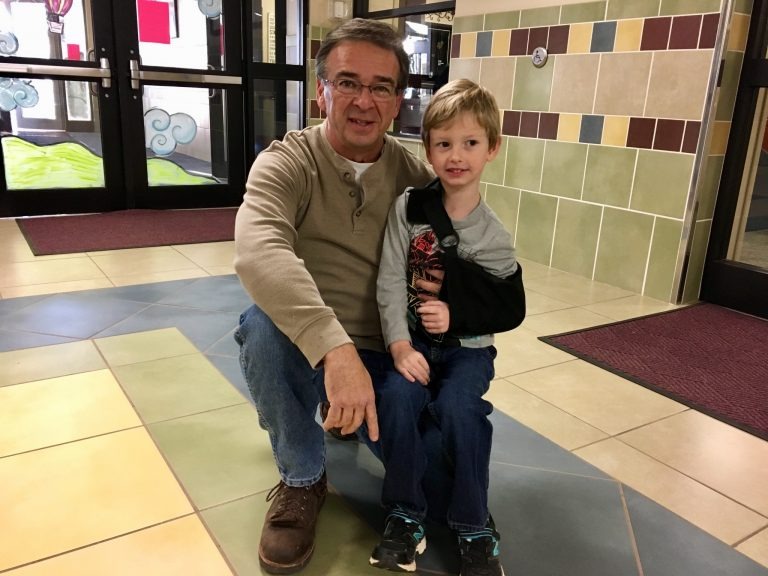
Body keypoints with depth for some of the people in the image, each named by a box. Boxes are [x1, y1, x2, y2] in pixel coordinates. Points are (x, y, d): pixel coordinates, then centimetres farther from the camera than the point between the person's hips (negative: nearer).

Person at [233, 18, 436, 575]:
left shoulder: (415, 174, -1)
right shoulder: (286, 163, -12)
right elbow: (259, 251, -33)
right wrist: (335, 347, -45)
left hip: (386, 356, 2)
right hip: (306, 349, -2)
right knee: (264, 323, -33)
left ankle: (350, 416, 20)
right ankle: (302, 479, -7)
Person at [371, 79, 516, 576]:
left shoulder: (493, 234, -4)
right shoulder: (408, 208, -5)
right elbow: (391, 283, -9)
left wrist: (458, 316, -14)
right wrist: (400, 345, -18)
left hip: (467, 346, 0)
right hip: (411, 340, 1)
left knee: (459, 409, -26)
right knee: (397, 398, -26)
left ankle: (475, 528, -4)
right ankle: (406, 517, -6)